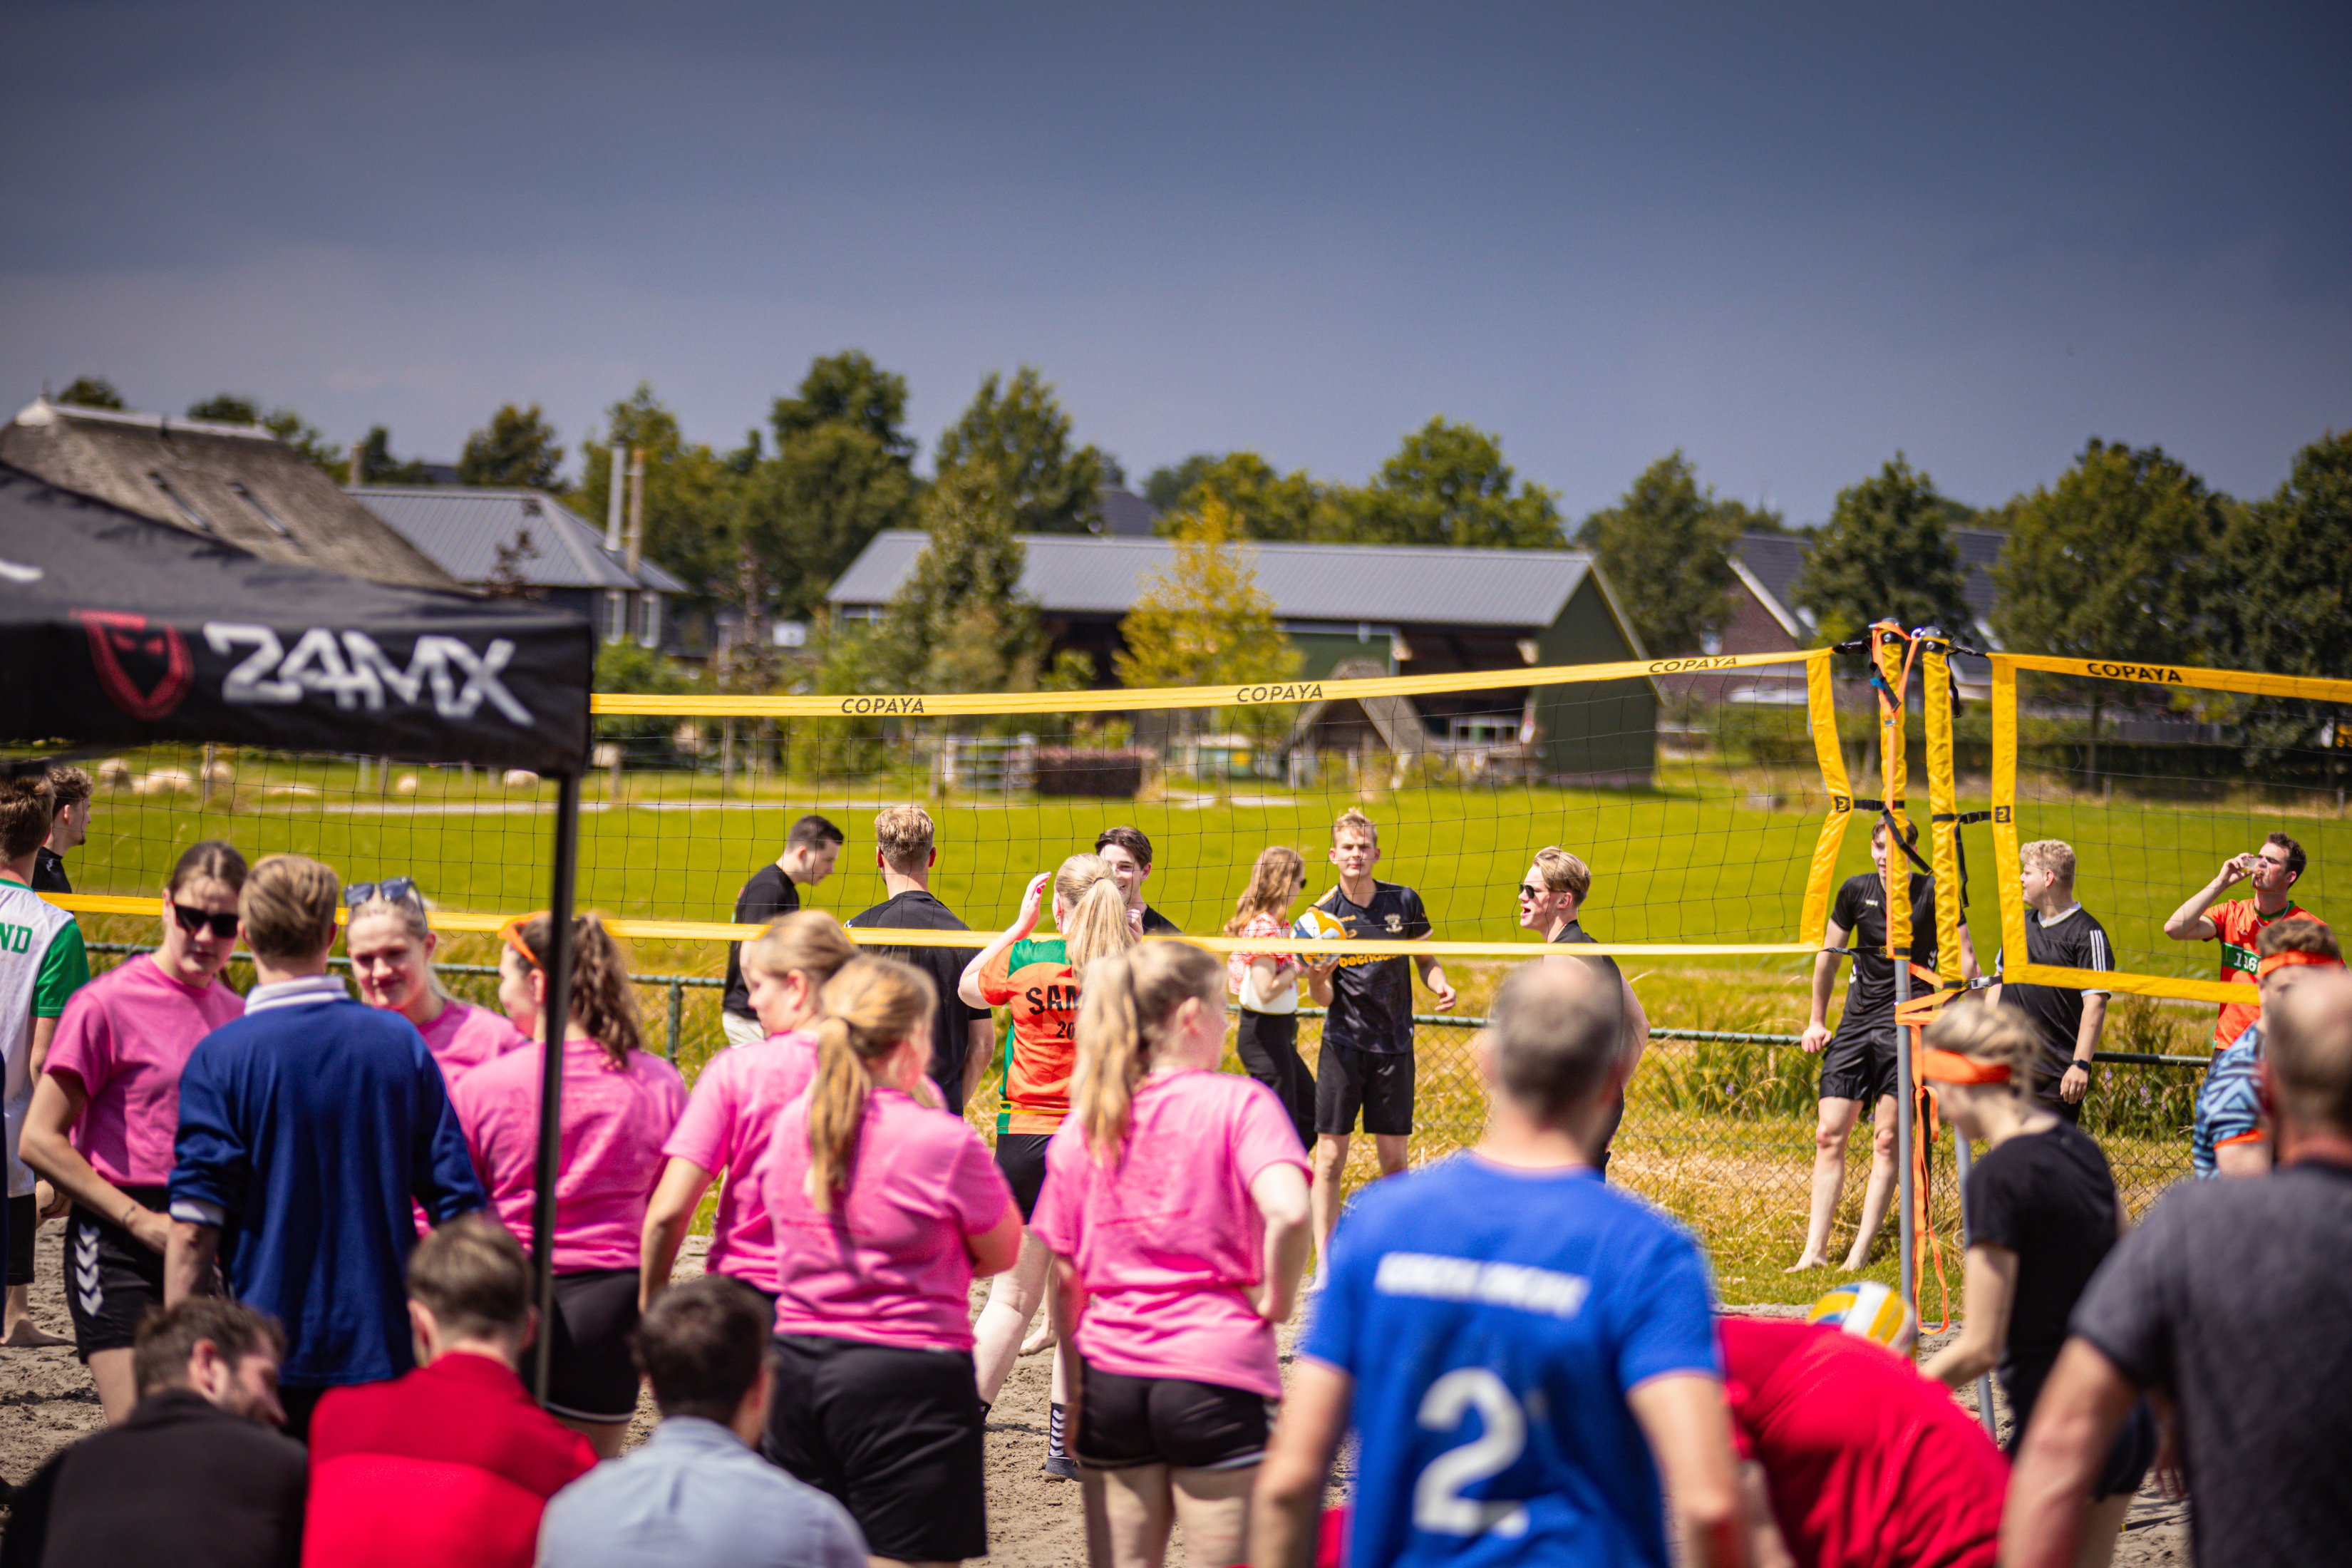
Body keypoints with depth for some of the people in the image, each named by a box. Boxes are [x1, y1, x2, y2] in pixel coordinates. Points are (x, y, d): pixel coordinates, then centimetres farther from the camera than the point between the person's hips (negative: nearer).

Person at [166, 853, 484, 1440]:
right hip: (383, 1348, 3)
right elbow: (457, 1201, 3)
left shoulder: (219, 1059, -9)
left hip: (268, 1356, -3)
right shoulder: (401, 1042, 1)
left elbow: (195, 1227, -12)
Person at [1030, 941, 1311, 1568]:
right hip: (1213, 1375, -5)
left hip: (1110, 1375, 5)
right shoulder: (1238, 1103, -5)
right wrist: (1276, 1304, -6)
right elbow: (1288, 1211, -22)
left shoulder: (1082, 1126, 9)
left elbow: (1066, 1276, 11)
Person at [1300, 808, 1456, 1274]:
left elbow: (1426, 960, 14)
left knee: (1393, 1158, 5)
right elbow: (1324, 998, -3)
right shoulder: (1324, 914, -3)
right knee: (1331, 1157, -4)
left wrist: (1440, 986, -7)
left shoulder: (1404, 902, 0)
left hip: (1394, 1045, 1)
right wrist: (1316, 977, -25)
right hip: (1344, 1044, -1)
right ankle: (1325, 1267, -1)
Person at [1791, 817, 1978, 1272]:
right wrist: (1817, 1021, 19)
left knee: (1887, 1141, -7)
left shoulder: (1933, 895, -5)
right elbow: (1828, 954, 16)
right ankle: (1815, 1251, 2)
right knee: (1830, 1136, -1)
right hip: (1856, 1023, 4)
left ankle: (1861, 1252, -3)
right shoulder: (1856, 891, 5)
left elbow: (1965, 956, -2)